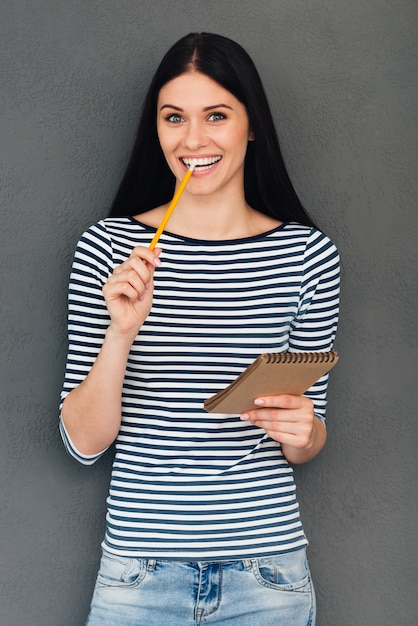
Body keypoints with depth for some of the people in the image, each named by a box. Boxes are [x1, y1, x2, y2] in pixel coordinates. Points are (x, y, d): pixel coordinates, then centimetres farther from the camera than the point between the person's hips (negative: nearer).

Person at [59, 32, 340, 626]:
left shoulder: (308, 252, -4)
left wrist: (300, 432, -16)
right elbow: (83, 442, -6)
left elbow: (308, 446, 6)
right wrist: (121, 335, -21)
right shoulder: (107, 248, -6)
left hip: (268, 572, 1)